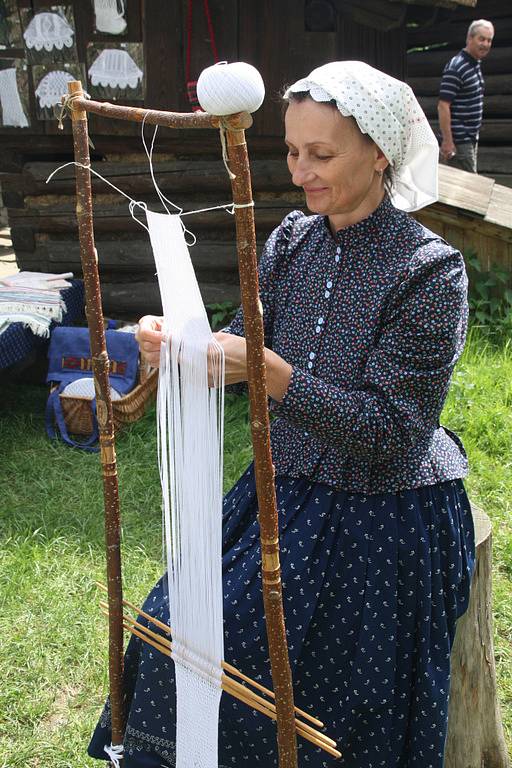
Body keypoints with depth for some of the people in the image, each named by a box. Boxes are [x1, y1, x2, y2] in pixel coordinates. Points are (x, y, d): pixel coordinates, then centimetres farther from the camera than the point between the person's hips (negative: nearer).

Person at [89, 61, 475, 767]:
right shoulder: (292, 240, 1)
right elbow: (247, 341, 2)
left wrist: (267, 370, -31)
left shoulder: (431, 272, -17)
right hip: (287, 490, 6)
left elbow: (390, 430, -21)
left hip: (383, 521, -5)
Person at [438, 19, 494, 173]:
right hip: (458, 141, -9)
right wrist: (447, 141, -25)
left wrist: (475, 137, 20)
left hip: (471, 139, 9)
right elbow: (443, 105, -21)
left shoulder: (476, 65, 13)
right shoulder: (455, 68, -16)